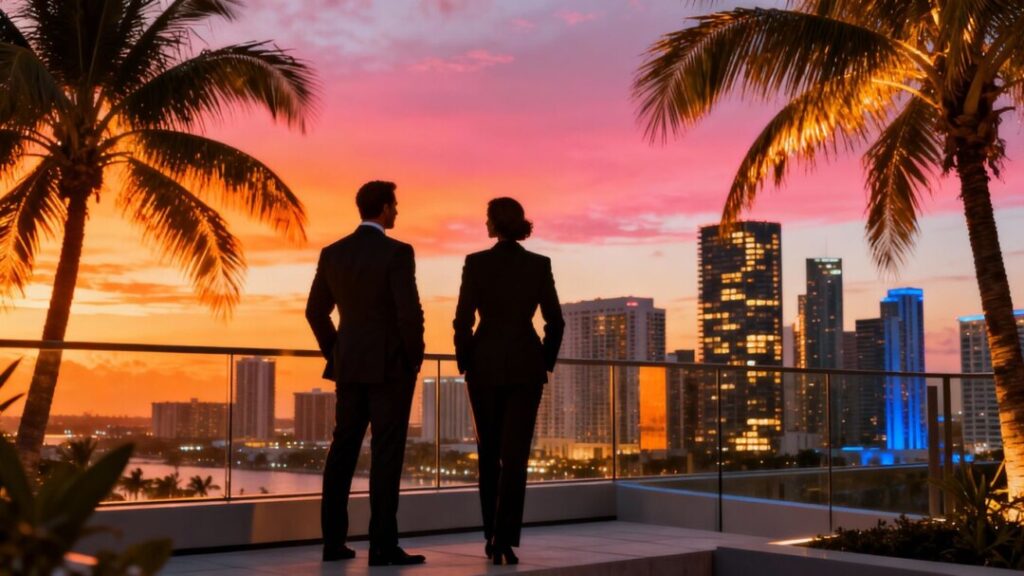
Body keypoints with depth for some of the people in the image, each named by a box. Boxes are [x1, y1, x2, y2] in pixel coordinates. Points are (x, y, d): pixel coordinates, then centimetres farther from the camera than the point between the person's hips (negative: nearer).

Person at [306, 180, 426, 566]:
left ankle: (334, 542, 11)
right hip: (390, 365, -6)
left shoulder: (332, 253, 7)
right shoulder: (397, 252, -12)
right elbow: (410, 313, -17)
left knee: (343, 451, 9)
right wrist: (414, 359, -2)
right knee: (386, 454, -4)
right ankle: (383, 545, -3)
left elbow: (315, 311, 11)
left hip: (350, 365, 6)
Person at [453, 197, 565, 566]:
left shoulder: (476, 262, -4)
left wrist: (464, 364, 6)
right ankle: (506, 538, -10)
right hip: (526, 366, 0)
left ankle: (492, 535, 19)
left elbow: (463, 320, -6)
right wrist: (546, 365, 12)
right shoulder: (540, 265, 0)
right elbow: (555, 322, 0)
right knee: (515, 454, -1)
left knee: (489, 452, 14)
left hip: (486, 365, 0)